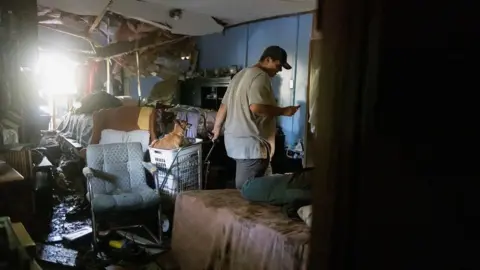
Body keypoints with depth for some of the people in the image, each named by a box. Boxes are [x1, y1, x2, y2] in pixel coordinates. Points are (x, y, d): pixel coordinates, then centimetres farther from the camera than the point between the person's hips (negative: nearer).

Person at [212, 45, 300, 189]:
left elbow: (224, 105, 20)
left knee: (242, 187, 17)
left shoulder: (242, 74, 18)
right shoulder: (261, 76, -12)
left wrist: (217, 127, 30)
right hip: (251, 142, -10)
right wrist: (283, 111, -14)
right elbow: (256, 107, -26)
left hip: (235, 139, 10)